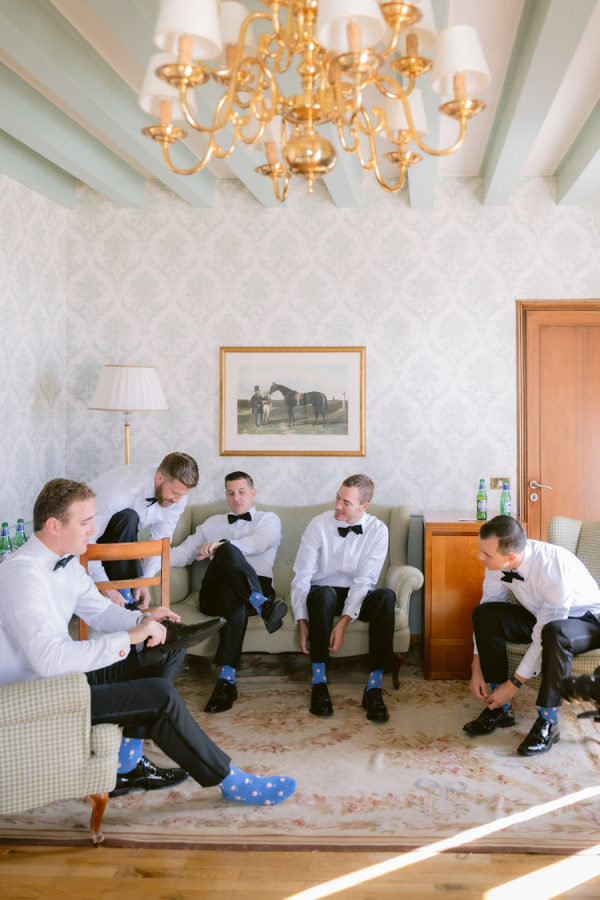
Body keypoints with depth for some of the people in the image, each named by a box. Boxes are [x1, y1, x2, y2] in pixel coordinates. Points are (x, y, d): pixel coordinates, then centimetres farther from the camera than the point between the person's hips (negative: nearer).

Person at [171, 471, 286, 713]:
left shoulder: (268, 520, 20)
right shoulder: (212, 523, 33)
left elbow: (260, 543, -4)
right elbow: (184, 552, 22)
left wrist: (221, 545, -22)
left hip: (256, 588, -2)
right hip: (215, 591, 2)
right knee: (228, 552, -33)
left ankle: (226, 679, -49)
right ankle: (264, 607, -49)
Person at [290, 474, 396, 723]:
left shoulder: (377, 530, -8)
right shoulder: (319, 525, -9)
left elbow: (364, 580, -15)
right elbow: (301, 576, -10)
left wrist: (344, 622, -27)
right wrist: (302, 622, -20)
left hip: (357, 598, 1)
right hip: (325, 593, -1)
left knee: (386, 597, -31)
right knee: (322, 593, -36)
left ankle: (373, 687, -31)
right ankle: (319, 682, -30)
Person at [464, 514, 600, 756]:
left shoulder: (555, 570, -37)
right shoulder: (497, 562, -19)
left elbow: (544, 638, -31)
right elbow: (489, 606, -6)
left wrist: (514, 684, -24)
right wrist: (477, 669, -9)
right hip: (539, 615, 6)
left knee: (555, 633, -40)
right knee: (484, 613, -18)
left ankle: (547, 722, -22)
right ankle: (500, 709, -8)